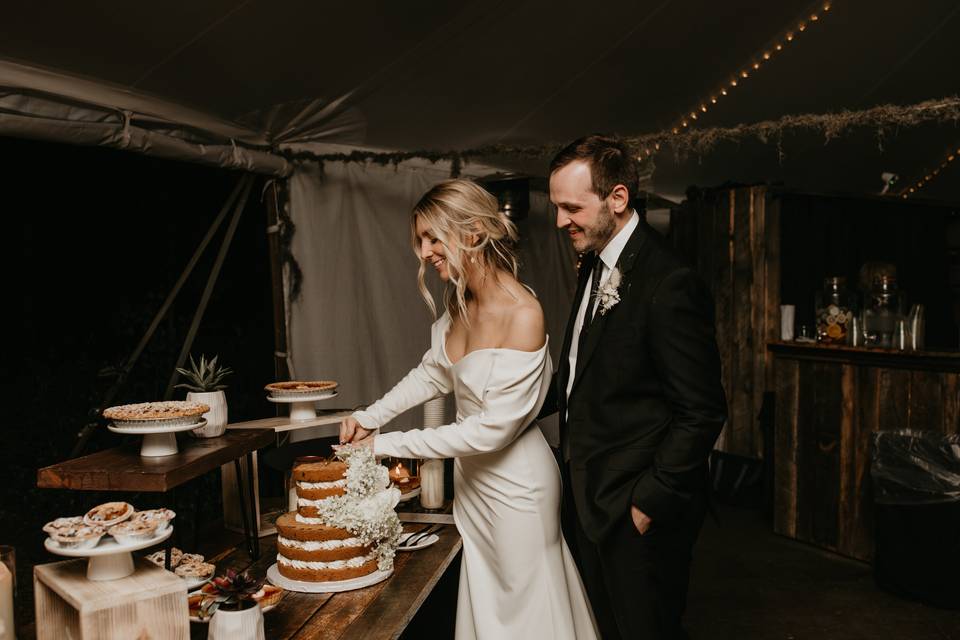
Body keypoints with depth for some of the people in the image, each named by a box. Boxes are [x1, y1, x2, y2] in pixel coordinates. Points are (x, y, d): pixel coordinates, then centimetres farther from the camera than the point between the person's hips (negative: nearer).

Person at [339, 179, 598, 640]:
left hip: (515, 479, -7)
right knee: (480, 602, 21)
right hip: (471, 476, 7)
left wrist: (389, 444, -21)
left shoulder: (522, 315, -28)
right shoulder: (459, 303, -2)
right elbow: (433, 373, 12)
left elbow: (492, 429, -26)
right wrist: (370, 418, 1)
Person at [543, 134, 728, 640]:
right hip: (590, 500, 8)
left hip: (638, 509, -8)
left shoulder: (670, 284, -23)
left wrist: (649, 502, -17)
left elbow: (702, 414, -21)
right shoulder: (594, 265, 6)